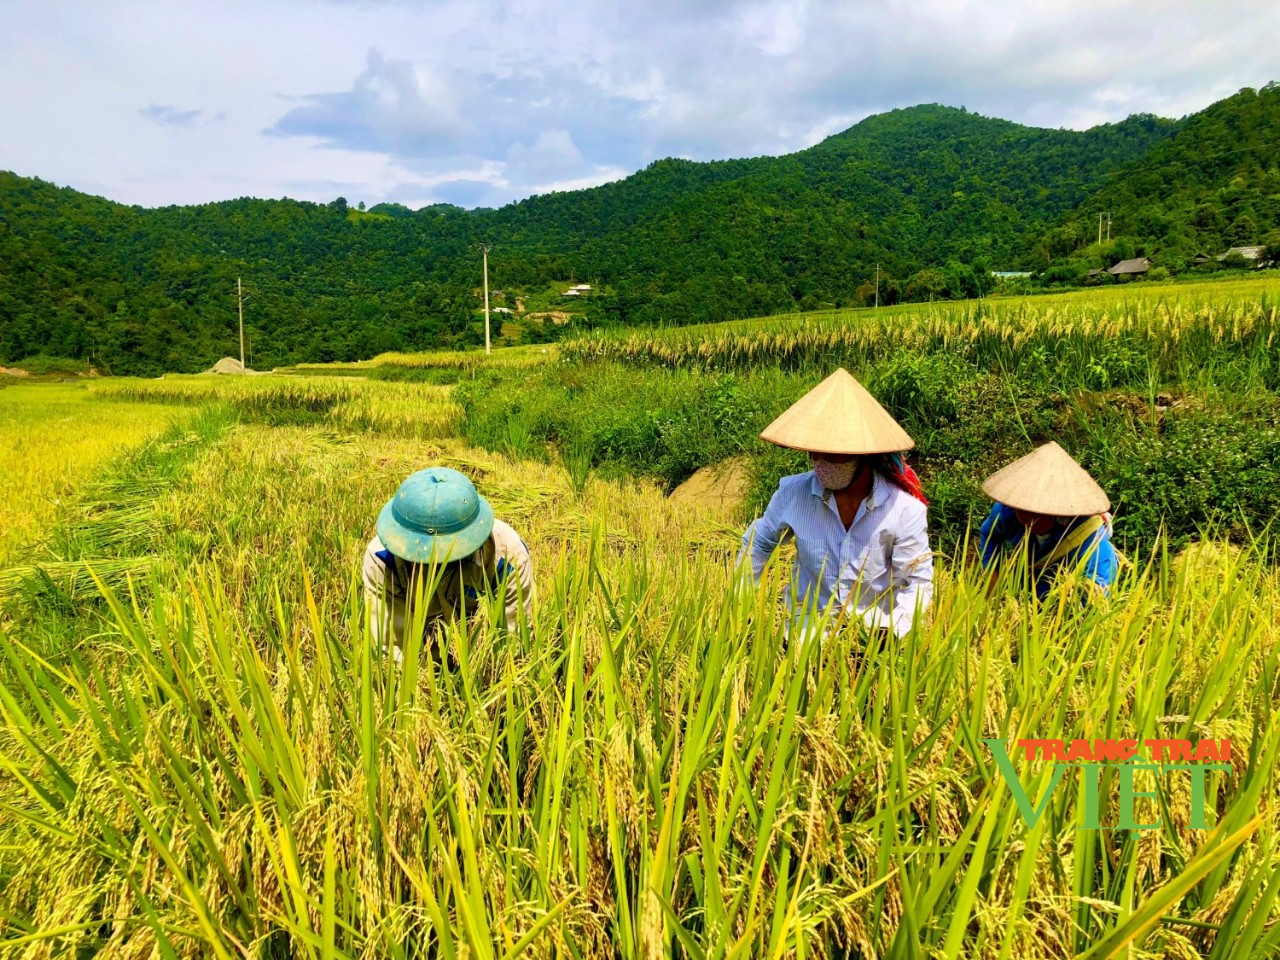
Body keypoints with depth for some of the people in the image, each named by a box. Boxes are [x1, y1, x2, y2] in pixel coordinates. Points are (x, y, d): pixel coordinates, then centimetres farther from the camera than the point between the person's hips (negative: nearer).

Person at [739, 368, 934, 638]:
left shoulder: (905, 508, -16)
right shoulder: (794, 492, -11)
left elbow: (917, 582, -10)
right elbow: (758, 543, 7)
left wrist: (890, 631, -26)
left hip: (874, 629, 0)